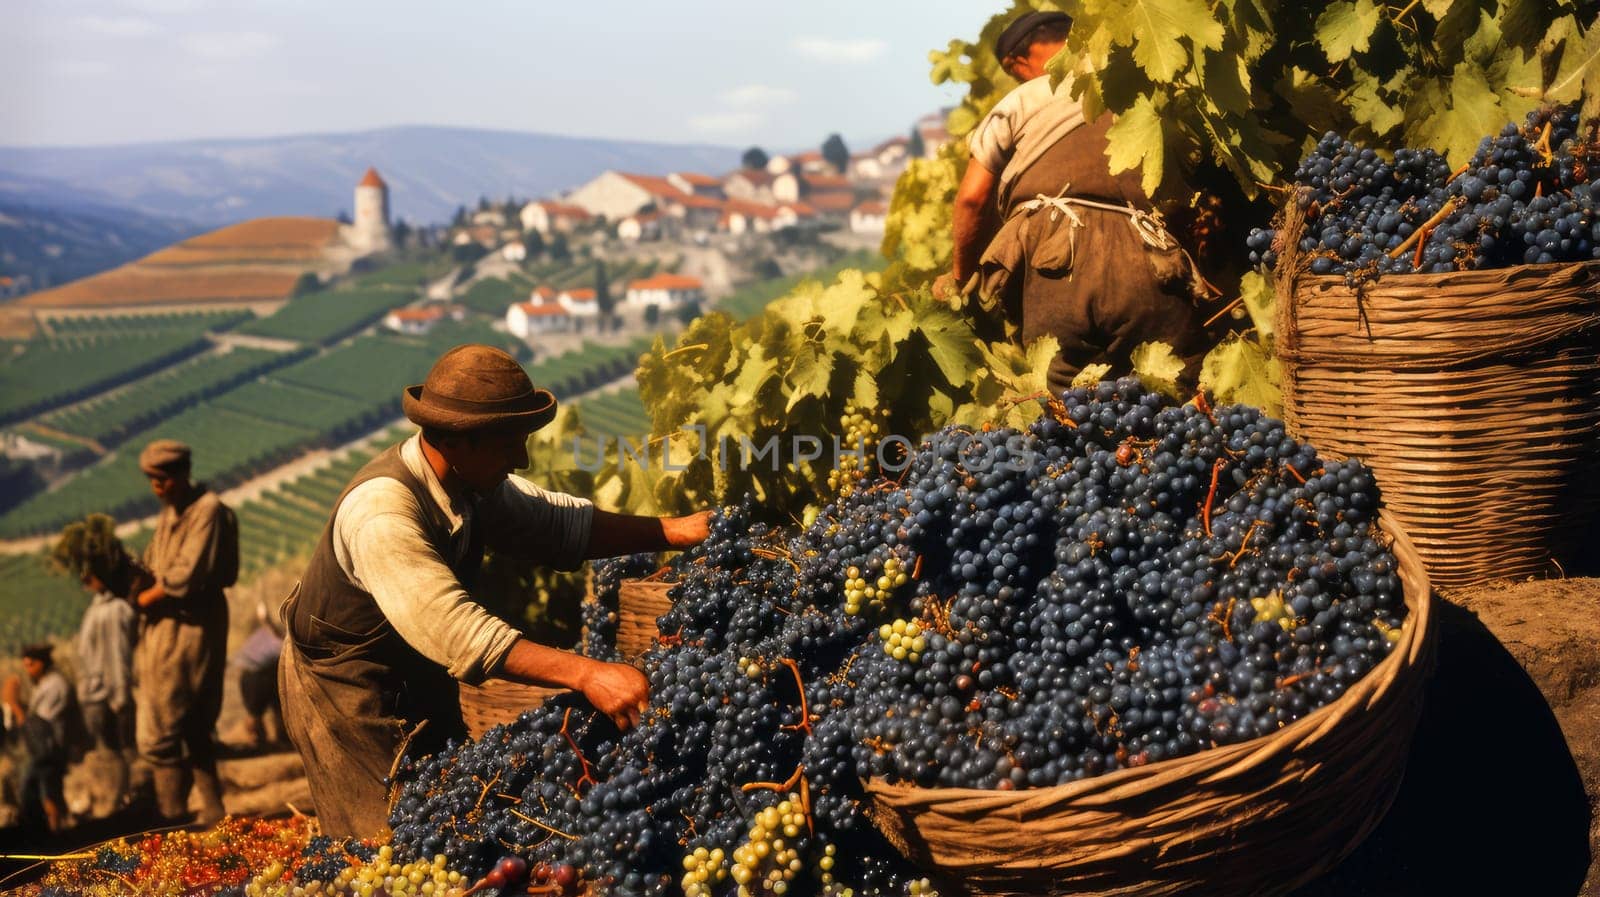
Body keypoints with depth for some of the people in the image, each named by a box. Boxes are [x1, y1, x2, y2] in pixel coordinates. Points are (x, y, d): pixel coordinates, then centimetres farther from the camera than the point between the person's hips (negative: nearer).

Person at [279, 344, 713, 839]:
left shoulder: (474, 480, -8)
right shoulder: (382, 513, -35)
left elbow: (561, 522, -2)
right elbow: (457, 632, -44)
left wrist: (673, 530, -15)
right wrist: (587, 674, -50)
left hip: (420, 677, 8)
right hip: (346, 690, -8)